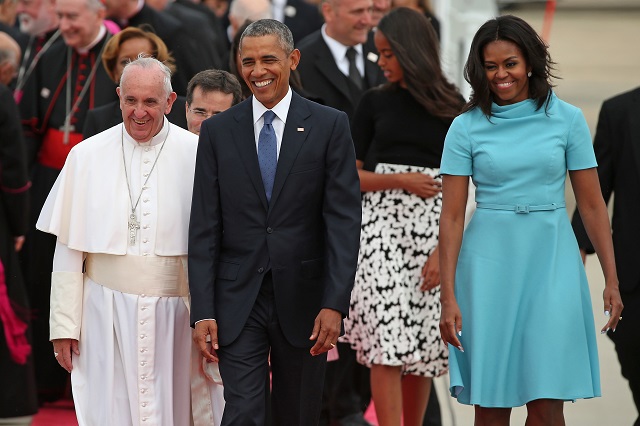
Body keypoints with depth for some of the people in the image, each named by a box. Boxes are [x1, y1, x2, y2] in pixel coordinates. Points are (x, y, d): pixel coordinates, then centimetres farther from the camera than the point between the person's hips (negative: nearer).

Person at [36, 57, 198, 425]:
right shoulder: (87, 157, 3)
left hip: (172, 315, -1)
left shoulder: (196, 156, -1)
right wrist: (64, 326, 1)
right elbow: (69, 250, 4)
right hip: (105, 315, 1)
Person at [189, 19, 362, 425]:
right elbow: (204, 228, 2)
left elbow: (344, 220, -5)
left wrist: (335, 303, -14)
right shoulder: (217, 131, 4)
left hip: (303, 299, 0)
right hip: (238, 301, 0)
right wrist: (202, 311, -5)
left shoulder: (330, 126, 0)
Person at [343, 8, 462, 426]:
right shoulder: (375, 102, 8)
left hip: (433, 231, 0)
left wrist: (443, 250, -7)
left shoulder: (450, 106, 5)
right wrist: (400, 179, -7)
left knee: (422, 345, 3)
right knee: (386, 343, -11)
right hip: (382, 224, 0)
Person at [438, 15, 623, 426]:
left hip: (551, 258, 0)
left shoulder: (567, 119, 2)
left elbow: (592, 204, 3)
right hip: (490, 263, 0)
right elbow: (452, 216, -2)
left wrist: (612, 280, -2)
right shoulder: (466, 127, 1)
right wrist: (448, 297, -7)